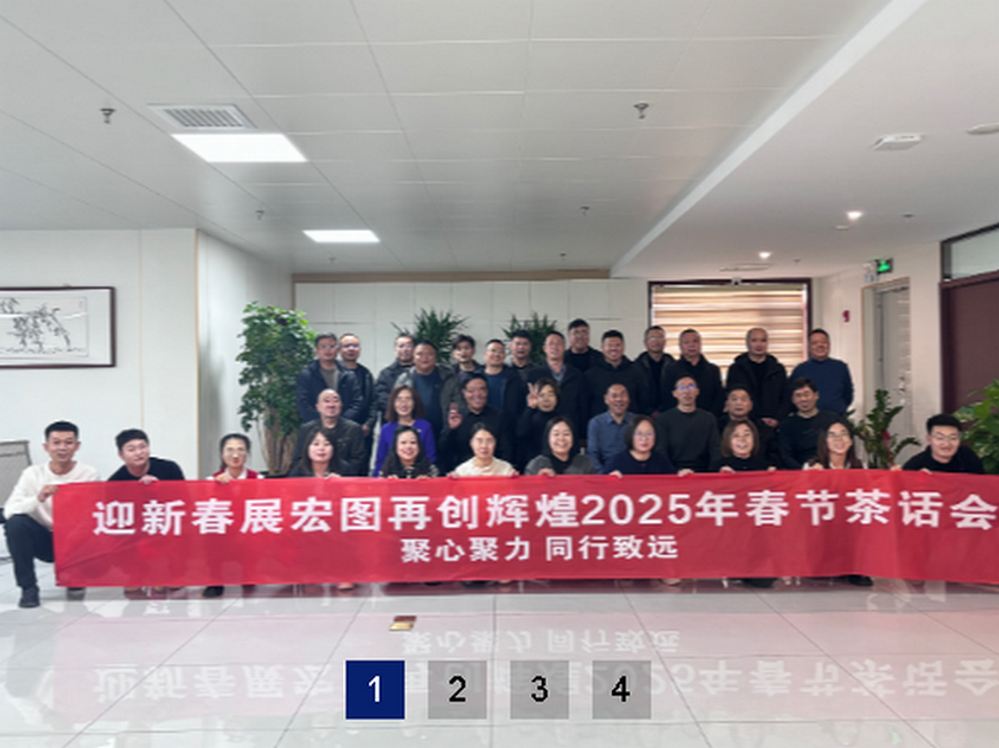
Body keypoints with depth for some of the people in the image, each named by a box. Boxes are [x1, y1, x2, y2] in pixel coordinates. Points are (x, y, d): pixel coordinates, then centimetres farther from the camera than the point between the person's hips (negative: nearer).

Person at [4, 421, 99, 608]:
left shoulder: (89, 475, -7)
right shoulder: (33, 474, -6)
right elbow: (9, 510, -17)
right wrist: (38, 499, -33)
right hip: (44, 541, 1)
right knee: (16, 523, -26)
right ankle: (28, 588, -11)